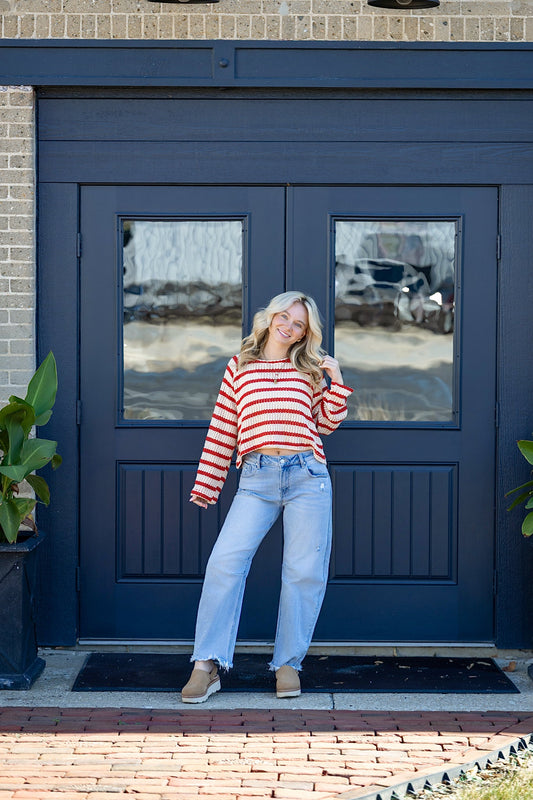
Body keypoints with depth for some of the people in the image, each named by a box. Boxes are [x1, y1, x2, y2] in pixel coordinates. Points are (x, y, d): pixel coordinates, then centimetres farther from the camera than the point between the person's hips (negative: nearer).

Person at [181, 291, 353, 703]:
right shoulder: (239, 367, 15)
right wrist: (206, 485, 12)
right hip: (257, 479, -1)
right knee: (225, 561, -12)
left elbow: (326, 423, 16)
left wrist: (337, 382, 5)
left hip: (307, 474, 1)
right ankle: (207, 665, -8)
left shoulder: (308, 371, 15)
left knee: (304, 570, 0)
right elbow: (222, 431, 14)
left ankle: (288, 663, 12)